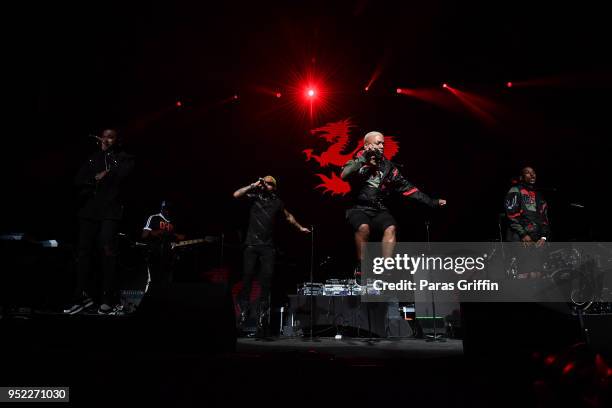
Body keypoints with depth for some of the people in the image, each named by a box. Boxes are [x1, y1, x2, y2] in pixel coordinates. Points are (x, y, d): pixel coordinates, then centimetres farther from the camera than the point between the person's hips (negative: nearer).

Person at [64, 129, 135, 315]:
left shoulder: (124, 158, 10)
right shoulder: (93, 158, 21)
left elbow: (121, 173, -12)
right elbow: (78, 180, 10)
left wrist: (104, 175, -3)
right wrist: (96, 180, -5)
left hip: (110, 210, -4)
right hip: (89, 209, 5)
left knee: (107, 250, -12)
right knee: (84, 251, 1)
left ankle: (109, 299, -9)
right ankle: (83, 296, 8)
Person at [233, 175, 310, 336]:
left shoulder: (277, 202, 13)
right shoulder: (254, 196, 7)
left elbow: (288, 216, 27)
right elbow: (236, 195, -5)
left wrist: (300, 227, 29)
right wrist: (253, 185, -5)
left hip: (268, 246, 1)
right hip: (251, 244, -1)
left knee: (267, 278, -5)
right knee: (247, 276, -5)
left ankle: (262, 311, 1)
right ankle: (244, 309, 3)